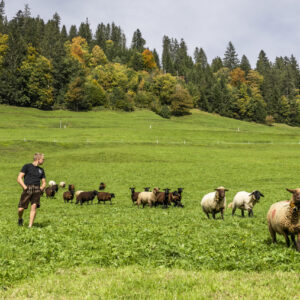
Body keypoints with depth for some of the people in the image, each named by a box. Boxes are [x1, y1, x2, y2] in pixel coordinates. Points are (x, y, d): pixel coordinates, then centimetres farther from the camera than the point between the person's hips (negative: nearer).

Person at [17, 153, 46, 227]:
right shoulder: (27, 166, 8)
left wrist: (42, 187, 3)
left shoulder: (41, 170, 22)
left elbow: (44, 182, 25)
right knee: (21, 209, -7)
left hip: (37, 190, 3)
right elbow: (19, 178, 2)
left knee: (34, 206, -15)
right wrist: (25, 187, -10)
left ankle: (30, 226, -13)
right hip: (27, 189, -3)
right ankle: (20, 219, 25)